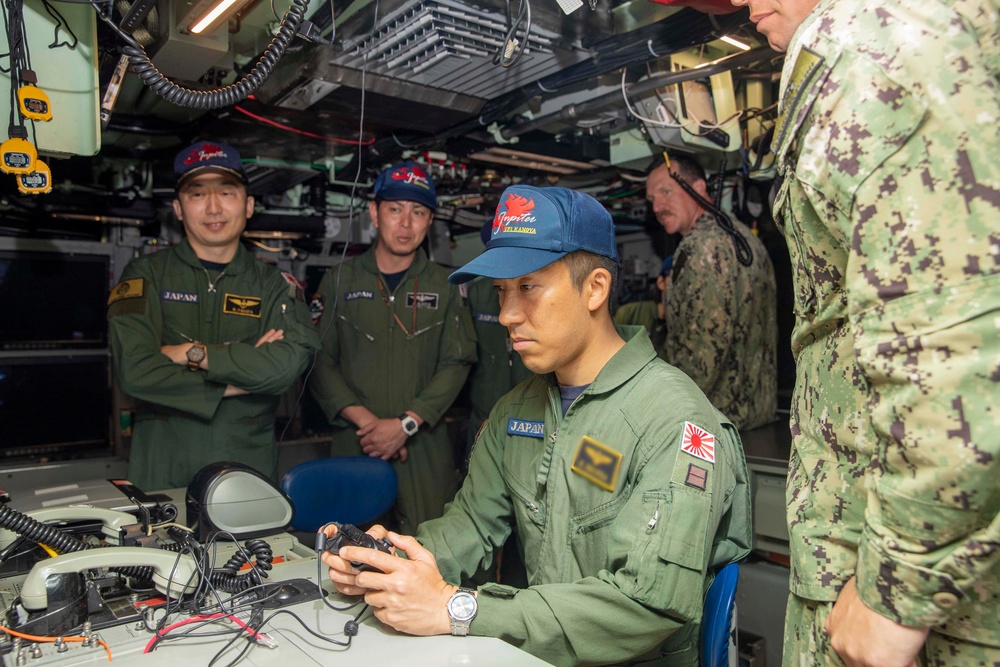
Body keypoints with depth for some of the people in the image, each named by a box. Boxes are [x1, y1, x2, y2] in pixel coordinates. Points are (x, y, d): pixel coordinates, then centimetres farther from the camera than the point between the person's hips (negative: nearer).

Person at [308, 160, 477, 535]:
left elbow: (456, 364, -1)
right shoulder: (339, 281, 8)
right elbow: (320, 361, 2)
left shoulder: (445, 287, 7)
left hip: (425, 446, 0)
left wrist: (406, 423, -12)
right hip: (354, 444, 0)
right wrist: (364, 419, -11)